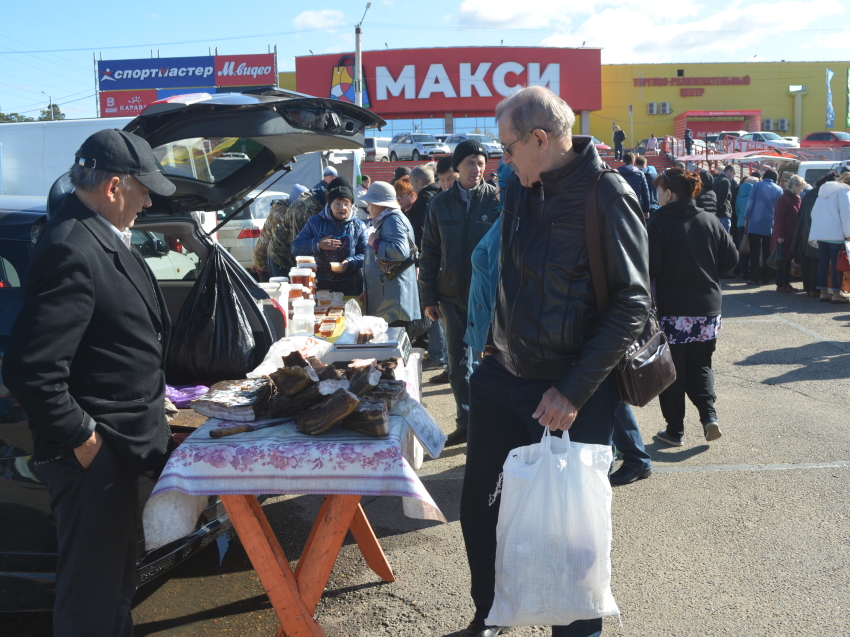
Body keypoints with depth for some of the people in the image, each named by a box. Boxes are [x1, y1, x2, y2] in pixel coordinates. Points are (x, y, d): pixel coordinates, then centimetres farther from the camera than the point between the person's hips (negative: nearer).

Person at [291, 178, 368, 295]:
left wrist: (350, 263, -18)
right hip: (321, 285, 0)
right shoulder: (316, 222, 5)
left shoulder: (358, 226, 5)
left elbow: (366, 254, 1)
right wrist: (317, 244, -13)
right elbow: (295, 248, 3)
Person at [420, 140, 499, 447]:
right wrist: (429, 297, 4)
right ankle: (466, 423, 20)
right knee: (457, 361, 9)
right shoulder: (440, 203, 5)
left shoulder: (496, 200, -3)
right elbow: (429, 253, 7)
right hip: (452, 295, 3)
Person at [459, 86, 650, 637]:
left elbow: (633, 305, -18)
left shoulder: (608, 197, -15)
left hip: (573, 394, -6)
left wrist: (575, 391, -21)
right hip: (502, 377, 7)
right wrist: (493, 345, 15)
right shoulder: (520, 188, 6)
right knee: (479, 506, 13)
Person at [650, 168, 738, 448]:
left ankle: (675, 430, 13)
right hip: (708, 308, 4)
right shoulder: (710, 220, 2)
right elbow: (731, 258, 3)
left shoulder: (658, 223, -13)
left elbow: (650, 268, -17)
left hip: (672, 310, -4)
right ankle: (709, 416, 2)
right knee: (700, 366, 19)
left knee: (672, 372, 8)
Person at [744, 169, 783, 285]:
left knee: (754, 252, -2)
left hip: (755, 224, -2)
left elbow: (750, 203, -3)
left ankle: (754, 278, -7)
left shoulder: (757, 186, 1)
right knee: (767, 252, 10)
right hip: (770, 225, 2)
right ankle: (765, 277, 11)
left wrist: (746, 219, 2)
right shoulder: (779, 189, 7)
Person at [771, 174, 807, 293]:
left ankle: (786, 283, 19)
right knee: (782, 260, -2)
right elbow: (778, 218, -16)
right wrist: (780, 235, -20)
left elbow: (800, 217, 17)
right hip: (784, 236, -8)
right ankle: (780, 285, 3)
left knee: (788, 259, 12)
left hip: (793, 235, 8)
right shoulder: (784, 199, -12)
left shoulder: (797, 199, 14)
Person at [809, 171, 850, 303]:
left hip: (820, 233, 8)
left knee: (823, 263, 9)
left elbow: (813, 212, 23)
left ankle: (823, 292, 10)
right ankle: (836, 294, -5)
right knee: (837, 264, -4)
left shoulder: (824, 191, 21)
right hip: (835, 234, -8)